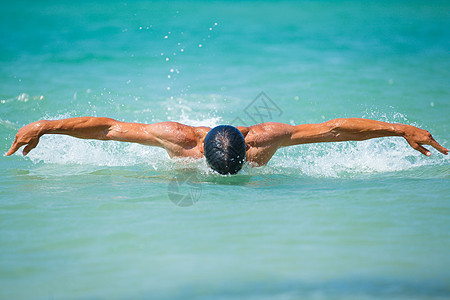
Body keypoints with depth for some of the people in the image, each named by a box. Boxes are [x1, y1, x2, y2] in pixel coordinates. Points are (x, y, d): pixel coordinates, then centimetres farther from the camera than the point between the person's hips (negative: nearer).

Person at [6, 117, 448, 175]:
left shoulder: (266, 138, -41)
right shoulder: (179, 138, -42)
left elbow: (335, 128, -34)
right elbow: (107, 127, -35)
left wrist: (401, 129, -32)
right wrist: (43, 127, -34)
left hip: (257, 179, 1)